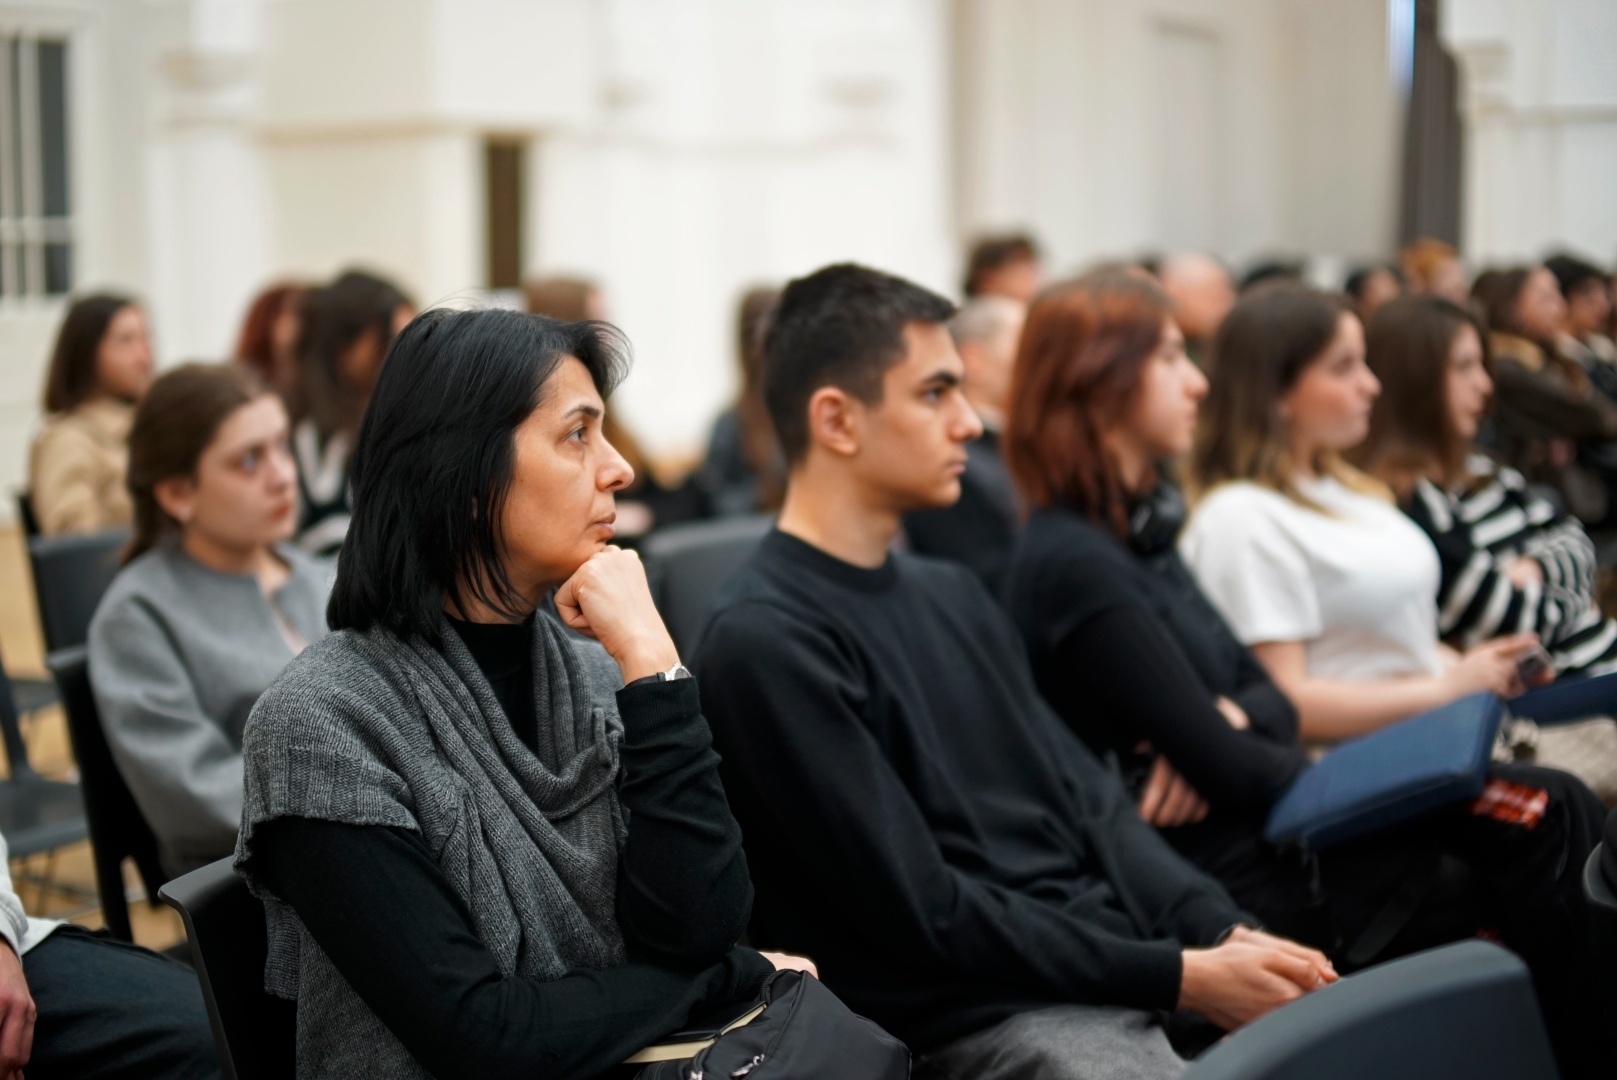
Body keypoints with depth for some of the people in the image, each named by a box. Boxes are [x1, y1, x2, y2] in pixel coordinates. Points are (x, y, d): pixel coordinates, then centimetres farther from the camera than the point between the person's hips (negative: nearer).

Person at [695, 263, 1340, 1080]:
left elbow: (1085, 797, 12)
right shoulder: (768, 642, -13)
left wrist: (1222, 931, -4)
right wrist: (1180, 977, -15)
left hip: (1118, 960, 8)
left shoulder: (951, 594, 14)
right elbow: (926, 914, -15)